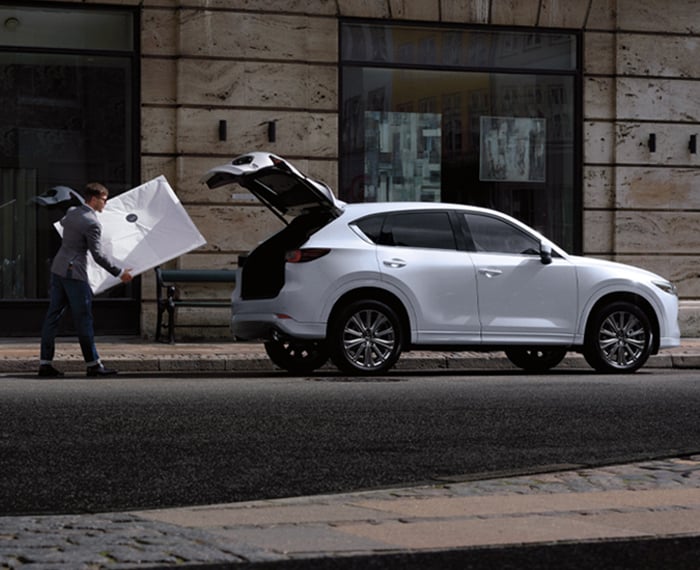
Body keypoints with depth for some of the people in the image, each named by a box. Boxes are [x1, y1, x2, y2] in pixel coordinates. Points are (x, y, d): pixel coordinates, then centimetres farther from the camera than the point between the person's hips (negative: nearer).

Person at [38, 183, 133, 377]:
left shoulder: (72, 212, 9)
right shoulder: (92, 224, -16)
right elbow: (98, 256, -16)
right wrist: (119, 273, -9)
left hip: (58, 268, 9)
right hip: (74, 273, -8)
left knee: (53, 315, 7)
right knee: (83, 318, -1)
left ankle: (45, 363, 8)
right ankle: (93, 364, 4)